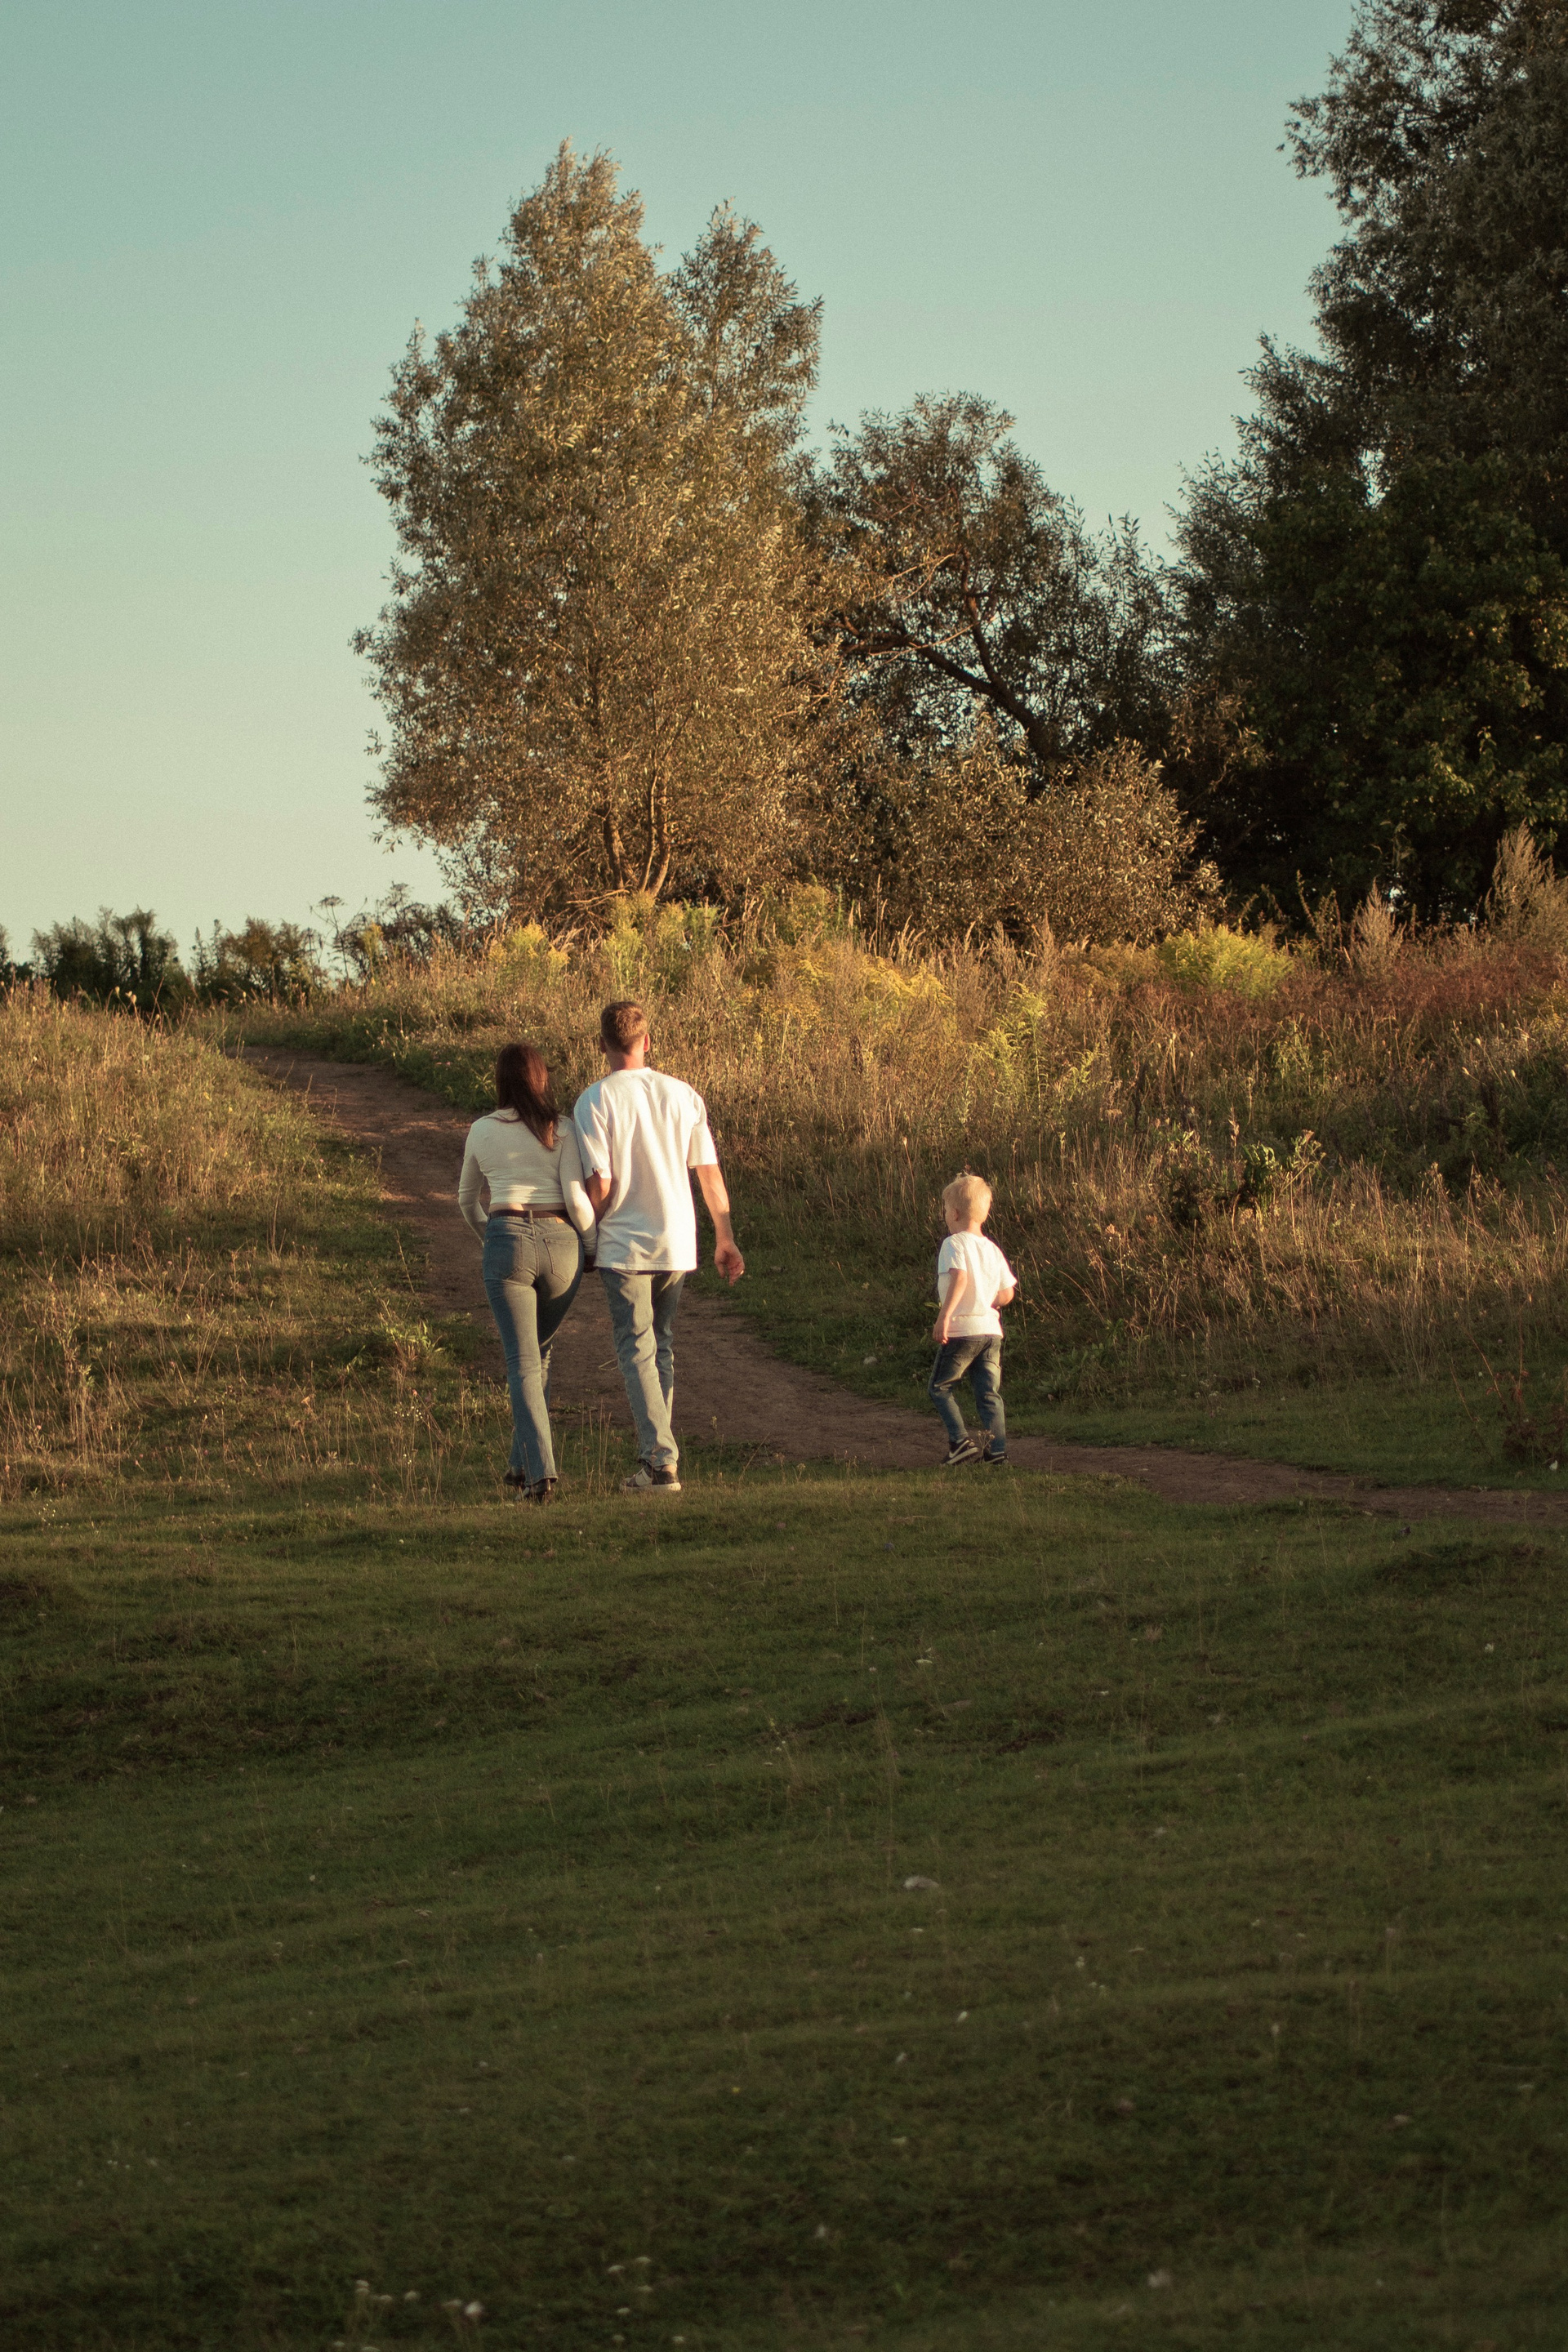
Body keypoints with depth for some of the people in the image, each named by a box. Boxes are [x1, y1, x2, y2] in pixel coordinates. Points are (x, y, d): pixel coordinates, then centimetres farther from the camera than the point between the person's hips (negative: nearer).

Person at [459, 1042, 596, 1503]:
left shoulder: (482, 1131, 10)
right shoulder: (561, 1130, 4)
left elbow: (466, 1198, 25)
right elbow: (576, 1198, -6)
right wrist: (597, 1246, 10)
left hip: (507, 1241, -1)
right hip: (560, 1243, 1)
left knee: (523, 1363, -2)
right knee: (539, 1351, 22)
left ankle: (541, 1473, -19)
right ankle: (523, 1463, 24)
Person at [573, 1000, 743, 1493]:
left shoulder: (595, 1101, -8)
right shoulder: (683, 1095, 5)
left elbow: (599, 1184, -13)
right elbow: (710, 1173, 6)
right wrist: (725, 1239, 13)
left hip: (624, 1245, -4)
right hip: (677, 1244, 4)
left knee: (637, 1352, -3)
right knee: (661, 1350, 15)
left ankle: (662, 1461, -14)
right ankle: (654, 1460, 18)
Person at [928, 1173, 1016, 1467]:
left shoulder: (954, 1244, -7)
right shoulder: (992, 1249, 13)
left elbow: (960, 1279, -25)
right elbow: (1007, 1293, 13)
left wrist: (944, 1316, -29)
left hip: (961, 1330, -6)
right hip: (991, 1329, 6)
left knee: (939, 1388, 6)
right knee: (989, 1394, 7)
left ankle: (961, 1441, -7)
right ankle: (998, 1451, -2)